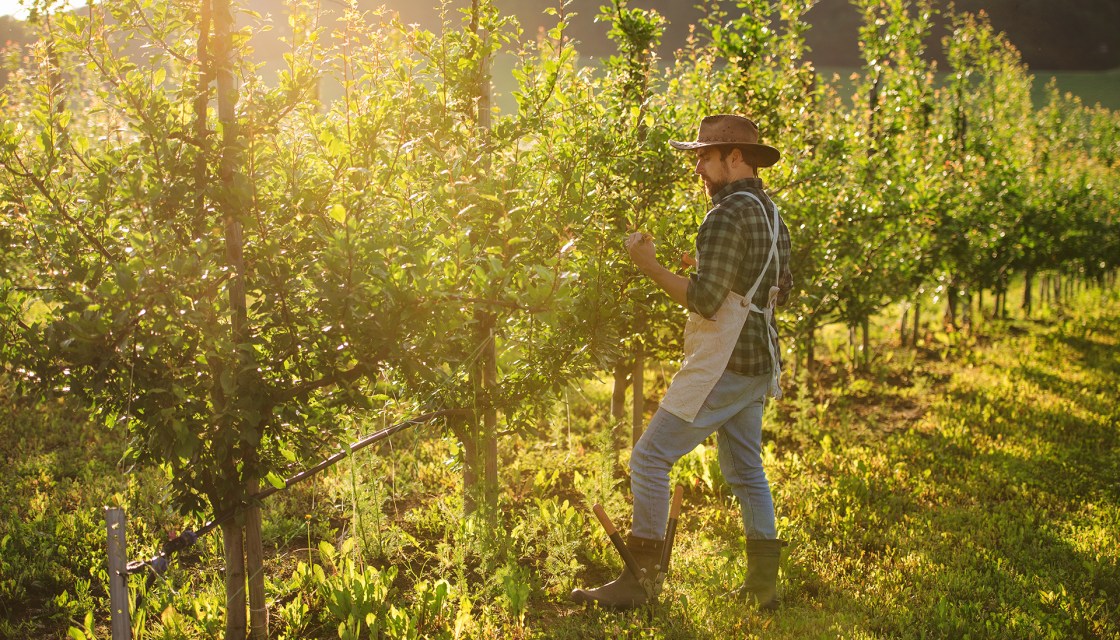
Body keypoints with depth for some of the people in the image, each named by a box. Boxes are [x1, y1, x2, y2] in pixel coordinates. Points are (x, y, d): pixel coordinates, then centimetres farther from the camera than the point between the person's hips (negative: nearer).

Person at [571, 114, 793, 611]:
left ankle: (635, 582, -3)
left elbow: (705, 301, -22)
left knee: (650, 459, -6)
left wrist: (650, 266, -17)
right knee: (745, 470, 16)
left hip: (722, 366, -10)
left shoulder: (728, 215, -16)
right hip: (758, 364, 10)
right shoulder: (770, 212, 13)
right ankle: (763, 583, 20)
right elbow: (782, 289, 22)